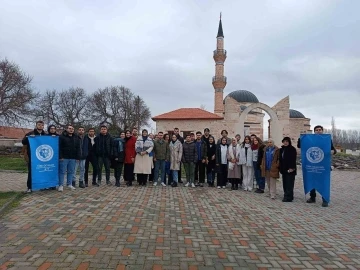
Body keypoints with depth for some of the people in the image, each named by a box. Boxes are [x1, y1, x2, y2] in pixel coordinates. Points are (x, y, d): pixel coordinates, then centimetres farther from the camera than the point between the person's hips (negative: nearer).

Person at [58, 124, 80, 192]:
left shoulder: (76, 138, 12)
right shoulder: (62, 137, -2)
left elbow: (78, 148, 12)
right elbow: (59, 148, -7)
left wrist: (78, 157, 6)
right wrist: (60, 156, -13)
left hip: (73, 158, 5)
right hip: (64, 158, -4)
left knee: (71, 172, 10)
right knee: (62, 171, 0)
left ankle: (69, 184, 21)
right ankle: (61, 185, 8)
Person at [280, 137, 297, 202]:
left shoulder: (292, 149, -8)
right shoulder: (282, 149, 13)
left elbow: (293, 159, -14)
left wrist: (291, 168, -20)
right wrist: (281, 168, 14)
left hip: (290, 169, -8)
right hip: (284, 169, 8)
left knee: (289, 184, -6)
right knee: (285, 184, 11)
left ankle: (288, 197, -4)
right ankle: (287, 196, 20)